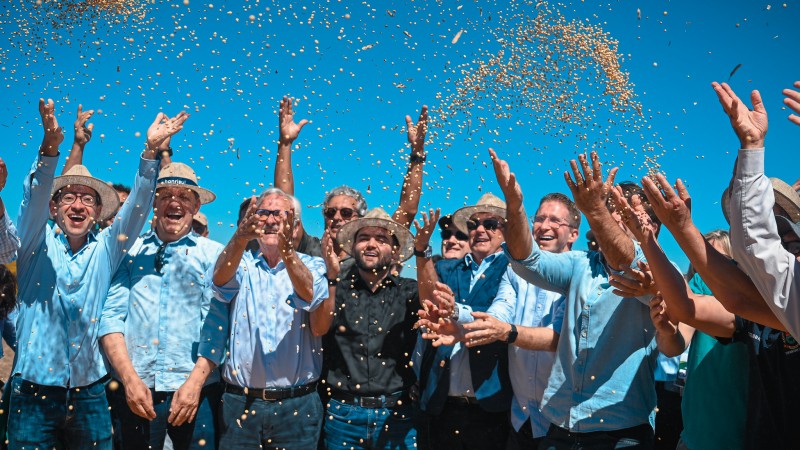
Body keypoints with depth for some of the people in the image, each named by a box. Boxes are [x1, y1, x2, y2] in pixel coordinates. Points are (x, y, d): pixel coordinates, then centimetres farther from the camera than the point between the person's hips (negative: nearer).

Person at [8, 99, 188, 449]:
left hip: (90, 392, 1)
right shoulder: (37, 245, 2)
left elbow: (136, 206, -6)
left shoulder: (106, 249, 4)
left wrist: (151, 150, -18)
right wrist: (50, 147, -32)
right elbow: (34, 199, -15)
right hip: (34, 390, -1)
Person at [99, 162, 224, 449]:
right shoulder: (130, 251, 7)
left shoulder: (214, 254, 3)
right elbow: (111, 317, 1)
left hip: (195, 391, -1)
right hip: (134, 390, 2)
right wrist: (130, 379, -10)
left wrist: (194, 382, -14)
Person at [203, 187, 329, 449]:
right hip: (239, 404, 1)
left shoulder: (312, 265, 3)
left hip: (296, 407, -1)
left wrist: (286, 249, -37)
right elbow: (220, 282, -16)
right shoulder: (242, 265, 7)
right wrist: (240, 238, -35)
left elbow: (311, 296, -19)